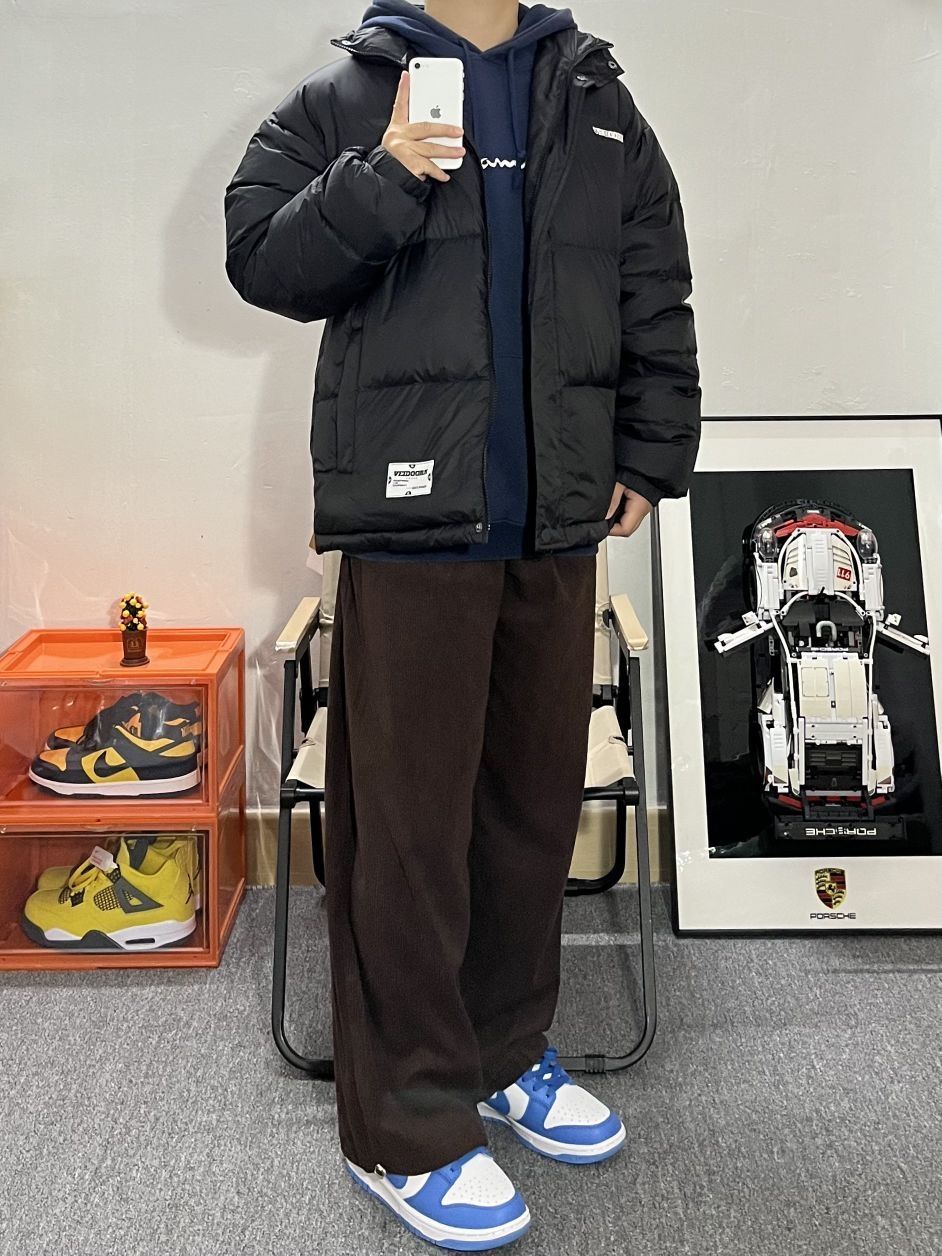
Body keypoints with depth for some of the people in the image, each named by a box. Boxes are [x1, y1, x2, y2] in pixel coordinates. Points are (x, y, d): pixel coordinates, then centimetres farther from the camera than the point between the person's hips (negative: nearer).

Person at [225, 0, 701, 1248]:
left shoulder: (604, 109, 16)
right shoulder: (338, 100, 6)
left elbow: (658, 301, 14)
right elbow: (257, 257, 0)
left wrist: (651, 457, 6)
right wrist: (379, 184, -15)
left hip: (559, 525, 5)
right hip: (410, 520, -4)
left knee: (538, 799, 12)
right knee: (407, 823, -2)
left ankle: (506, 1056, 31)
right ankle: (406, 1130, 12)